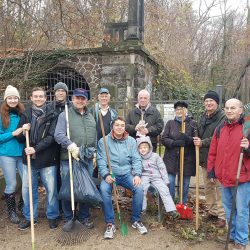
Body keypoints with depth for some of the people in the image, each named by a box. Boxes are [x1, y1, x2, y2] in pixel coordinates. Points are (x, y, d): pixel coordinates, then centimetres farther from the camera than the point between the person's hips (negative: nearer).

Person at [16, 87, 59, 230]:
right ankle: (29, 217, 28)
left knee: (51, 189, 5)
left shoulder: (52, 116, -2)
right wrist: (23, 131, -12)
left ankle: (52, 216, 24)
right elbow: (19, 138, 10)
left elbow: (52, 137, -11)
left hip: (48, 159, -3)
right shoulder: (26, 115, 8)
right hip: (29, 158, 3)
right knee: (27, 189, 11)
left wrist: (36, 148, -19)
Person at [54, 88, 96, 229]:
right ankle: (68, 218, 20)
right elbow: (58, 134, -13)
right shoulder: (65, 115, -1)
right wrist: (72, 146, -25)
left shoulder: (91, 116, 17)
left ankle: (85, 217, 26)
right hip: (69, 159, -4)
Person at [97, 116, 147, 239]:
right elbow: (101, 160, -5)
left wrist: (137, 174, -11)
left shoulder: (131, 141, 9)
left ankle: (136, 220, -1)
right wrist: (106, 175, -20)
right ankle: (110, 223, -16)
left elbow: (136, 159, 5)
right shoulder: (103, 141, 1)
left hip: (127, 174, 2)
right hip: (110, 174, -2)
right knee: (104, 189, -32)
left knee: (139, 188, -24)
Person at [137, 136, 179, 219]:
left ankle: (171, 210, -14)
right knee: (141, 189, -28)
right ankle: (141, 209, -14)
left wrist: (166, 180, -1)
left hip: (156, 177, 0)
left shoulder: (155, 156, 2)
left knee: (164, 190, -17)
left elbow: (162, 168, 3)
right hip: (145, 177, 0)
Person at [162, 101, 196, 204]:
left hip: (187, 159, 0)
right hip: (171, 158, 1)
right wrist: (175, 143, -18)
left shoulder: (192, 123, 3)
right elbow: (164, 139, 0)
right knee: (169, 182, -1)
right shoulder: (170, 123, 8)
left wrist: (187, 139, -25)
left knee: (185, 184, 9)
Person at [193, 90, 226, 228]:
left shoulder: (222, 117, -13)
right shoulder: (203, 117, 13)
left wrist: (203, 142, -21)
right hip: (204, 157, 8)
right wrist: (197, 140, 6)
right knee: (208, 186, 16)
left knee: (219, 186, -2)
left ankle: (222, 215, 10)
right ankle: (212, 211, 30)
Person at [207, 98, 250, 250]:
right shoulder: (220, 129, 9)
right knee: (228, 209, 18)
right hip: (225, 177, 6)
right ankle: (233, 235, 34)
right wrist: (211, 171, 11)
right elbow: (213, 152, 12)